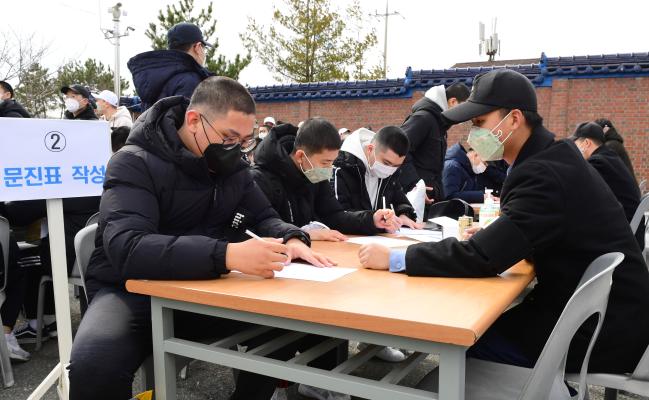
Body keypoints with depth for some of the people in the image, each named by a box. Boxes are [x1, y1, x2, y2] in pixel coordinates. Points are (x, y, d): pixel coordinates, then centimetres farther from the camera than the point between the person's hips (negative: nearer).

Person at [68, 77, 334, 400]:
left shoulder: (232, 167, 3)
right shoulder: (135, 163, -17)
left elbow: (263, 216, 12)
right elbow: (127, 248, -31)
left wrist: (291, 239, -14)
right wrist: (226, 255, -45)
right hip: (134, 293, -5)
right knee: (94, 362, -36)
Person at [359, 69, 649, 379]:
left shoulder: (545, 174, -24)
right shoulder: (552, 157, 5)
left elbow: (484, 256, -28)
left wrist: (393, 259, -23)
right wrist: (491, 234, -3)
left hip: (603, 332, -8)